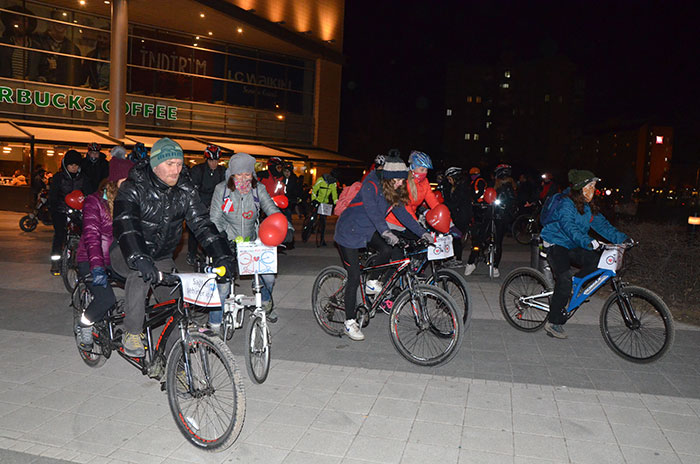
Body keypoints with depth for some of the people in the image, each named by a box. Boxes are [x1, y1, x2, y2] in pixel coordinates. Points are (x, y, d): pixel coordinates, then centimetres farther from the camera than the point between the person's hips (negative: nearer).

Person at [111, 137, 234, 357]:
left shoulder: (185, 189, -7)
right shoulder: (134, 188, -20)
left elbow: (201, 223, -12)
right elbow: (125, 225, -35)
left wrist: (222, 255, -26)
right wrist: (139, 259, -53)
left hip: (161, 256, 4)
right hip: (127, 252, -4)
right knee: (141, 275, -36)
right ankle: (132, 333, -19)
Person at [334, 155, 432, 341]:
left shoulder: (394, 191, -2)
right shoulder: (371, 186, -25)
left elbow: (402, 213, -1)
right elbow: (372, 210, -38)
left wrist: (422, 232, -9)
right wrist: (385, 231, -52)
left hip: (368, 231, 7)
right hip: (349, 232, -7)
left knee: (387, 250, -19)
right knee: (354, 278, -7)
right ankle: (350, 322, 5)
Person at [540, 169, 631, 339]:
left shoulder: (589, 207, 7)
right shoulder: (567, 204, -17)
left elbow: (602, 224, 3)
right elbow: (569, 227, -32)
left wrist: (622, 238, -10)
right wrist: (587, 242, -46)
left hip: (572, 246, 7)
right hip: (556, 244, -7)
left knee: (596, 260, -19)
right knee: (564, 280, -21)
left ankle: (573, 288, 1)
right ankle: (553, 322, -13)